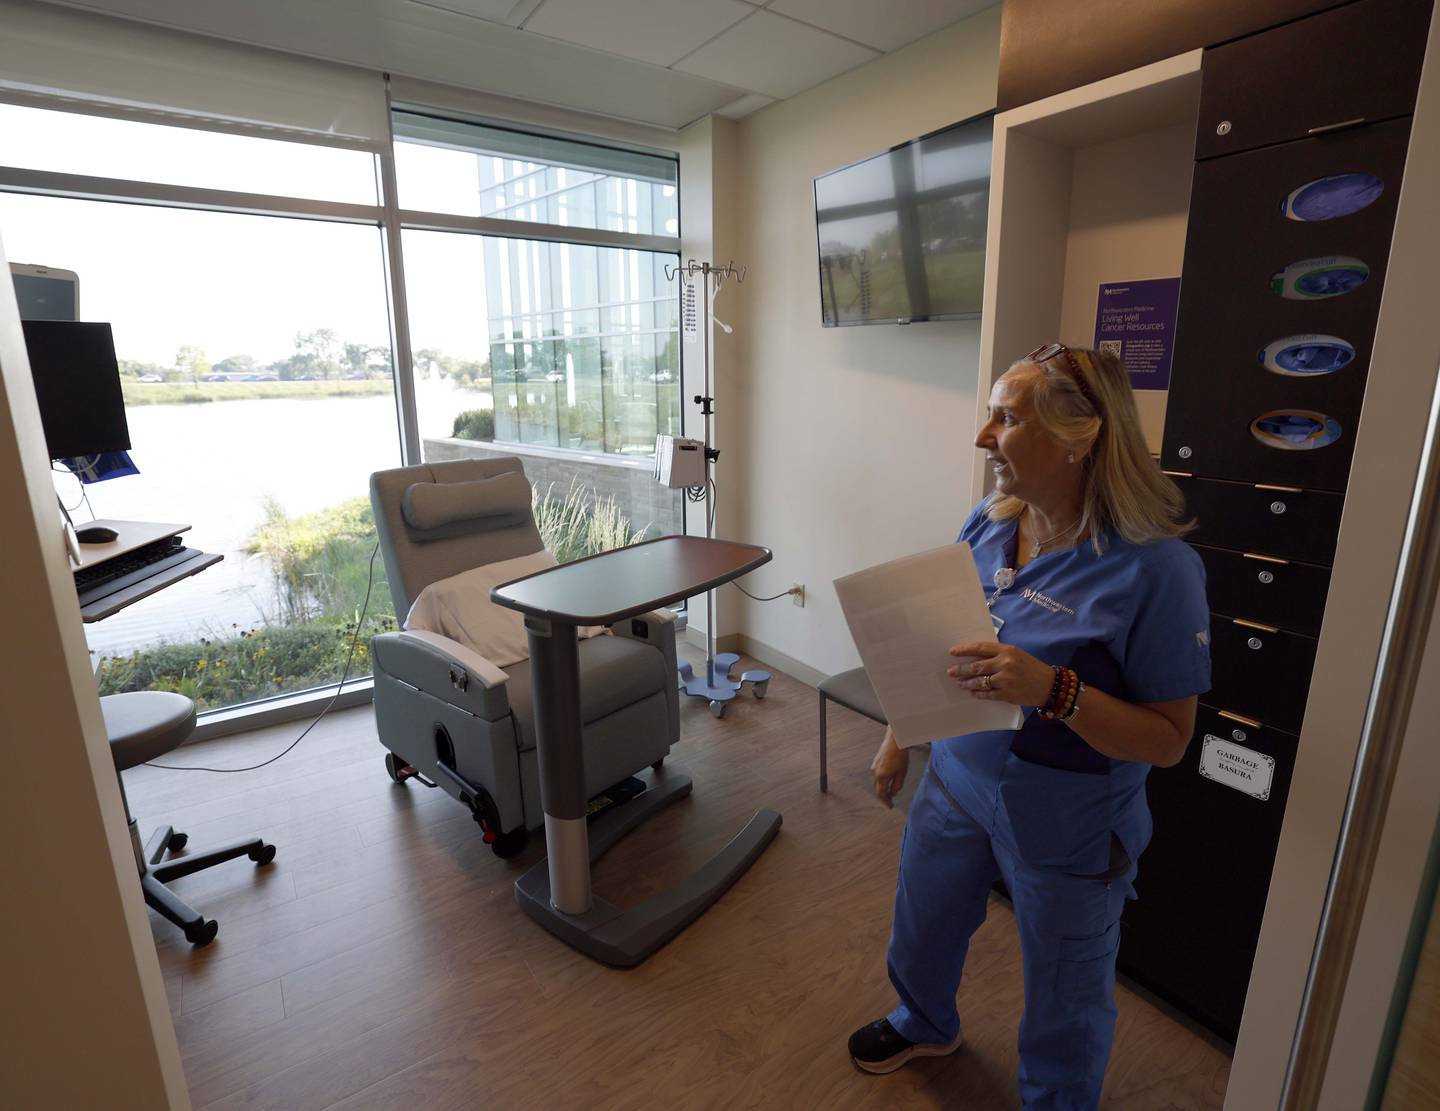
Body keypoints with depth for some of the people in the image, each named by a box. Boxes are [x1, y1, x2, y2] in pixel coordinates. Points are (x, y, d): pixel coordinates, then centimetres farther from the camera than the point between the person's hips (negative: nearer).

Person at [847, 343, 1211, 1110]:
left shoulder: (1155, 568, -24)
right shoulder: (986, 525, -7)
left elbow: (1168, 740, -19)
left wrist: (1053, 690, -35)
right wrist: (898, 738, 10)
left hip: (1068, 828, -5)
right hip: (956, 781, 6)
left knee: (1063, 997, 20)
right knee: (920, 926, 27)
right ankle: (925, 1026, 59)